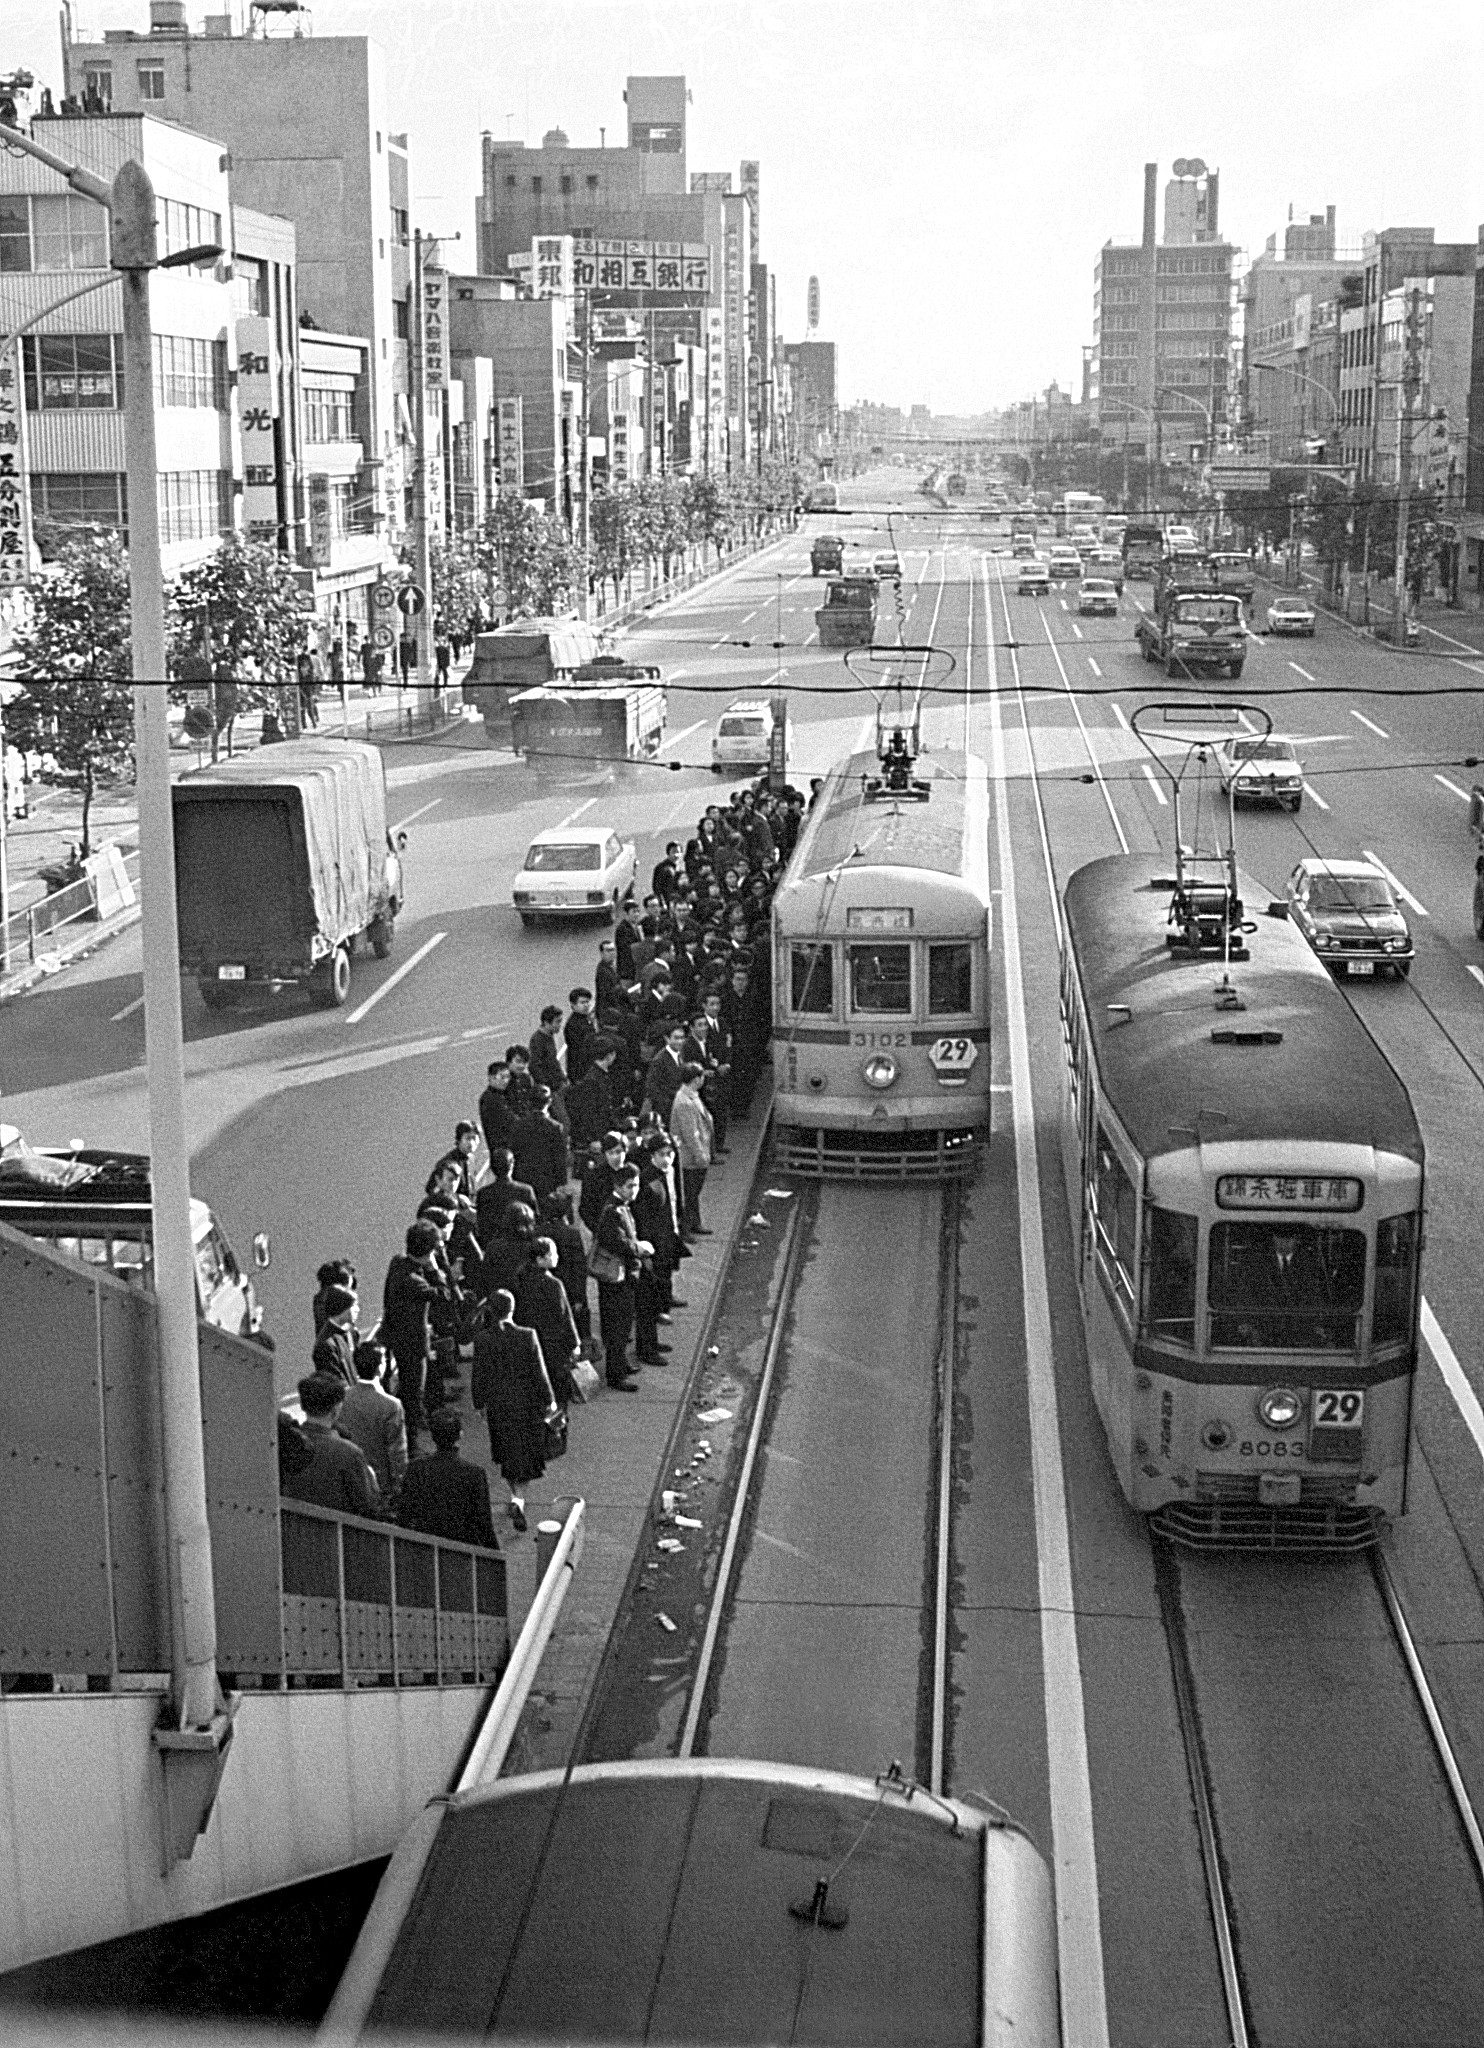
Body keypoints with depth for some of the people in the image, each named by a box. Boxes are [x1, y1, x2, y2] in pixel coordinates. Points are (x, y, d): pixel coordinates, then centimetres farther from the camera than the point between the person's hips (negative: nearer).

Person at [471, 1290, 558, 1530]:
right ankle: (519, 1498, -4)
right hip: (527, 1403, -1)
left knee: (509, 1453, 19)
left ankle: (516, 1496, 26)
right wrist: (549, 1400, 2)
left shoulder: (482, 1339, -14)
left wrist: (479, 1403, 9)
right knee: (526, 1454, 11)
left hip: (498, 1404, 1)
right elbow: (539, 1373, -10)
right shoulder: (527, 1336, -16)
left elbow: (479, 1375, -5)